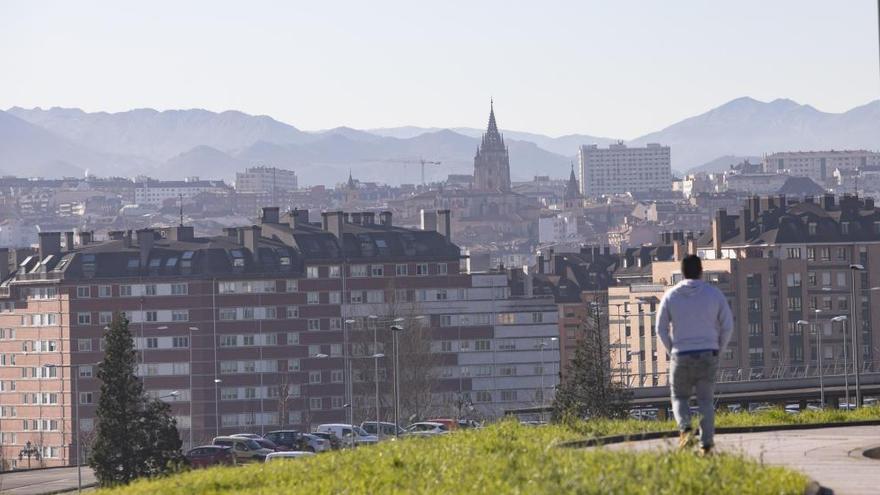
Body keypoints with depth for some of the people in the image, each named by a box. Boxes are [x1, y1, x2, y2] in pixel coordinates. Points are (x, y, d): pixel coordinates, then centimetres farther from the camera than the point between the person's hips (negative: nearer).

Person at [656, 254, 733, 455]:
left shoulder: (671, 296, 0)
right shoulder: (714, 294, 0)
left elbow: (661, 328, 3)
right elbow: (727, 326, 1)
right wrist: (718, 350, 12)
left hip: (681, 355, 0)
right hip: (708, 355, 0)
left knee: (679, 397, 13)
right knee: (706, 401, 7)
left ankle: (685, 429, -13)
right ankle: (706, 443, 0)